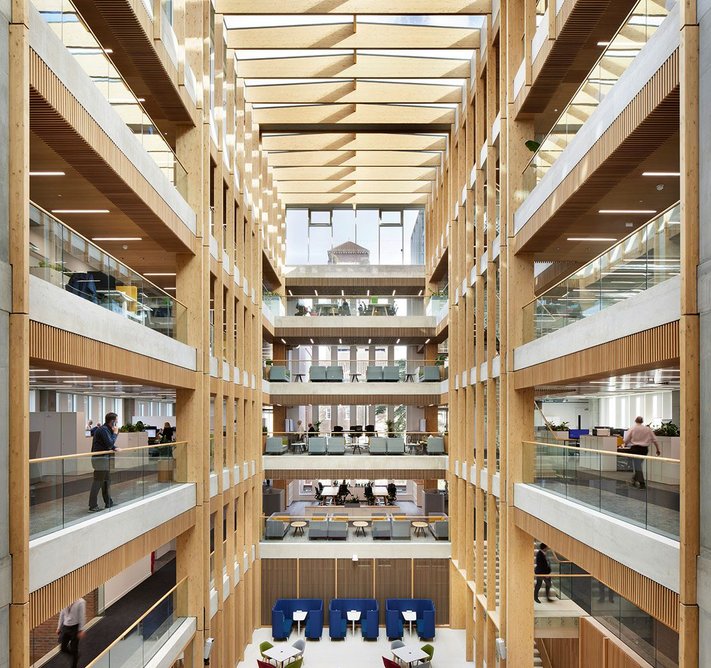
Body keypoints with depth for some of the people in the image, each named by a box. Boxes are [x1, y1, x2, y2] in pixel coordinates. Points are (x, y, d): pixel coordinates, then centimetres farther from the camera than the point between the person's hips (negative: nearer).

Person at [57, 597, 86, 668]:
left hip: (75, 627, -5)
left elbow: (82, 616, -12)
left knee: (74, 649, 6)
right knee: (63, 648, 9)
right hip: (65, 627, 5)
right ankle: (76, 656, 38)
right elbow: (62, 614, 9)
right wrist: (59, 627, 10)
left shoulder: (80, 602, -15)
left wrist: (81, 630, -14)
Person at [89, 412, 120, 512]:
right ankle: (93, 506, -5)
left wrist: (115, 448, 1)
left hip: (104, 459, 11)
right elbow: (109, 444, -23)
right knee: (98, 482, -8)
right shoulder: (103, 430, -17)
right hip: (100, 459, -11)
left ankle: (108, 503, 27)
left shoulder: (107, 429, 14)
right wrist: (115, 433, -13)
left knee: (107, 481, 17)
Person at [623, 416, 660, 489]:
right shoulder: (648, 429, 5)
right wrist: (658, 449, 16)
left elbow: (626, 440, -7)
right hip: (644, 449, 4)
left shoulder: (632, 428, -5)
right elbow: (655, 440, 7)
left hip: (635, 448, -4)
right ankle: (634, 480, 27)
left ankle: (642, 484, -3)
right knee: (638, 465, 19)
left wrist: (626, 444, 15)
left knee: (637, 467, 0)